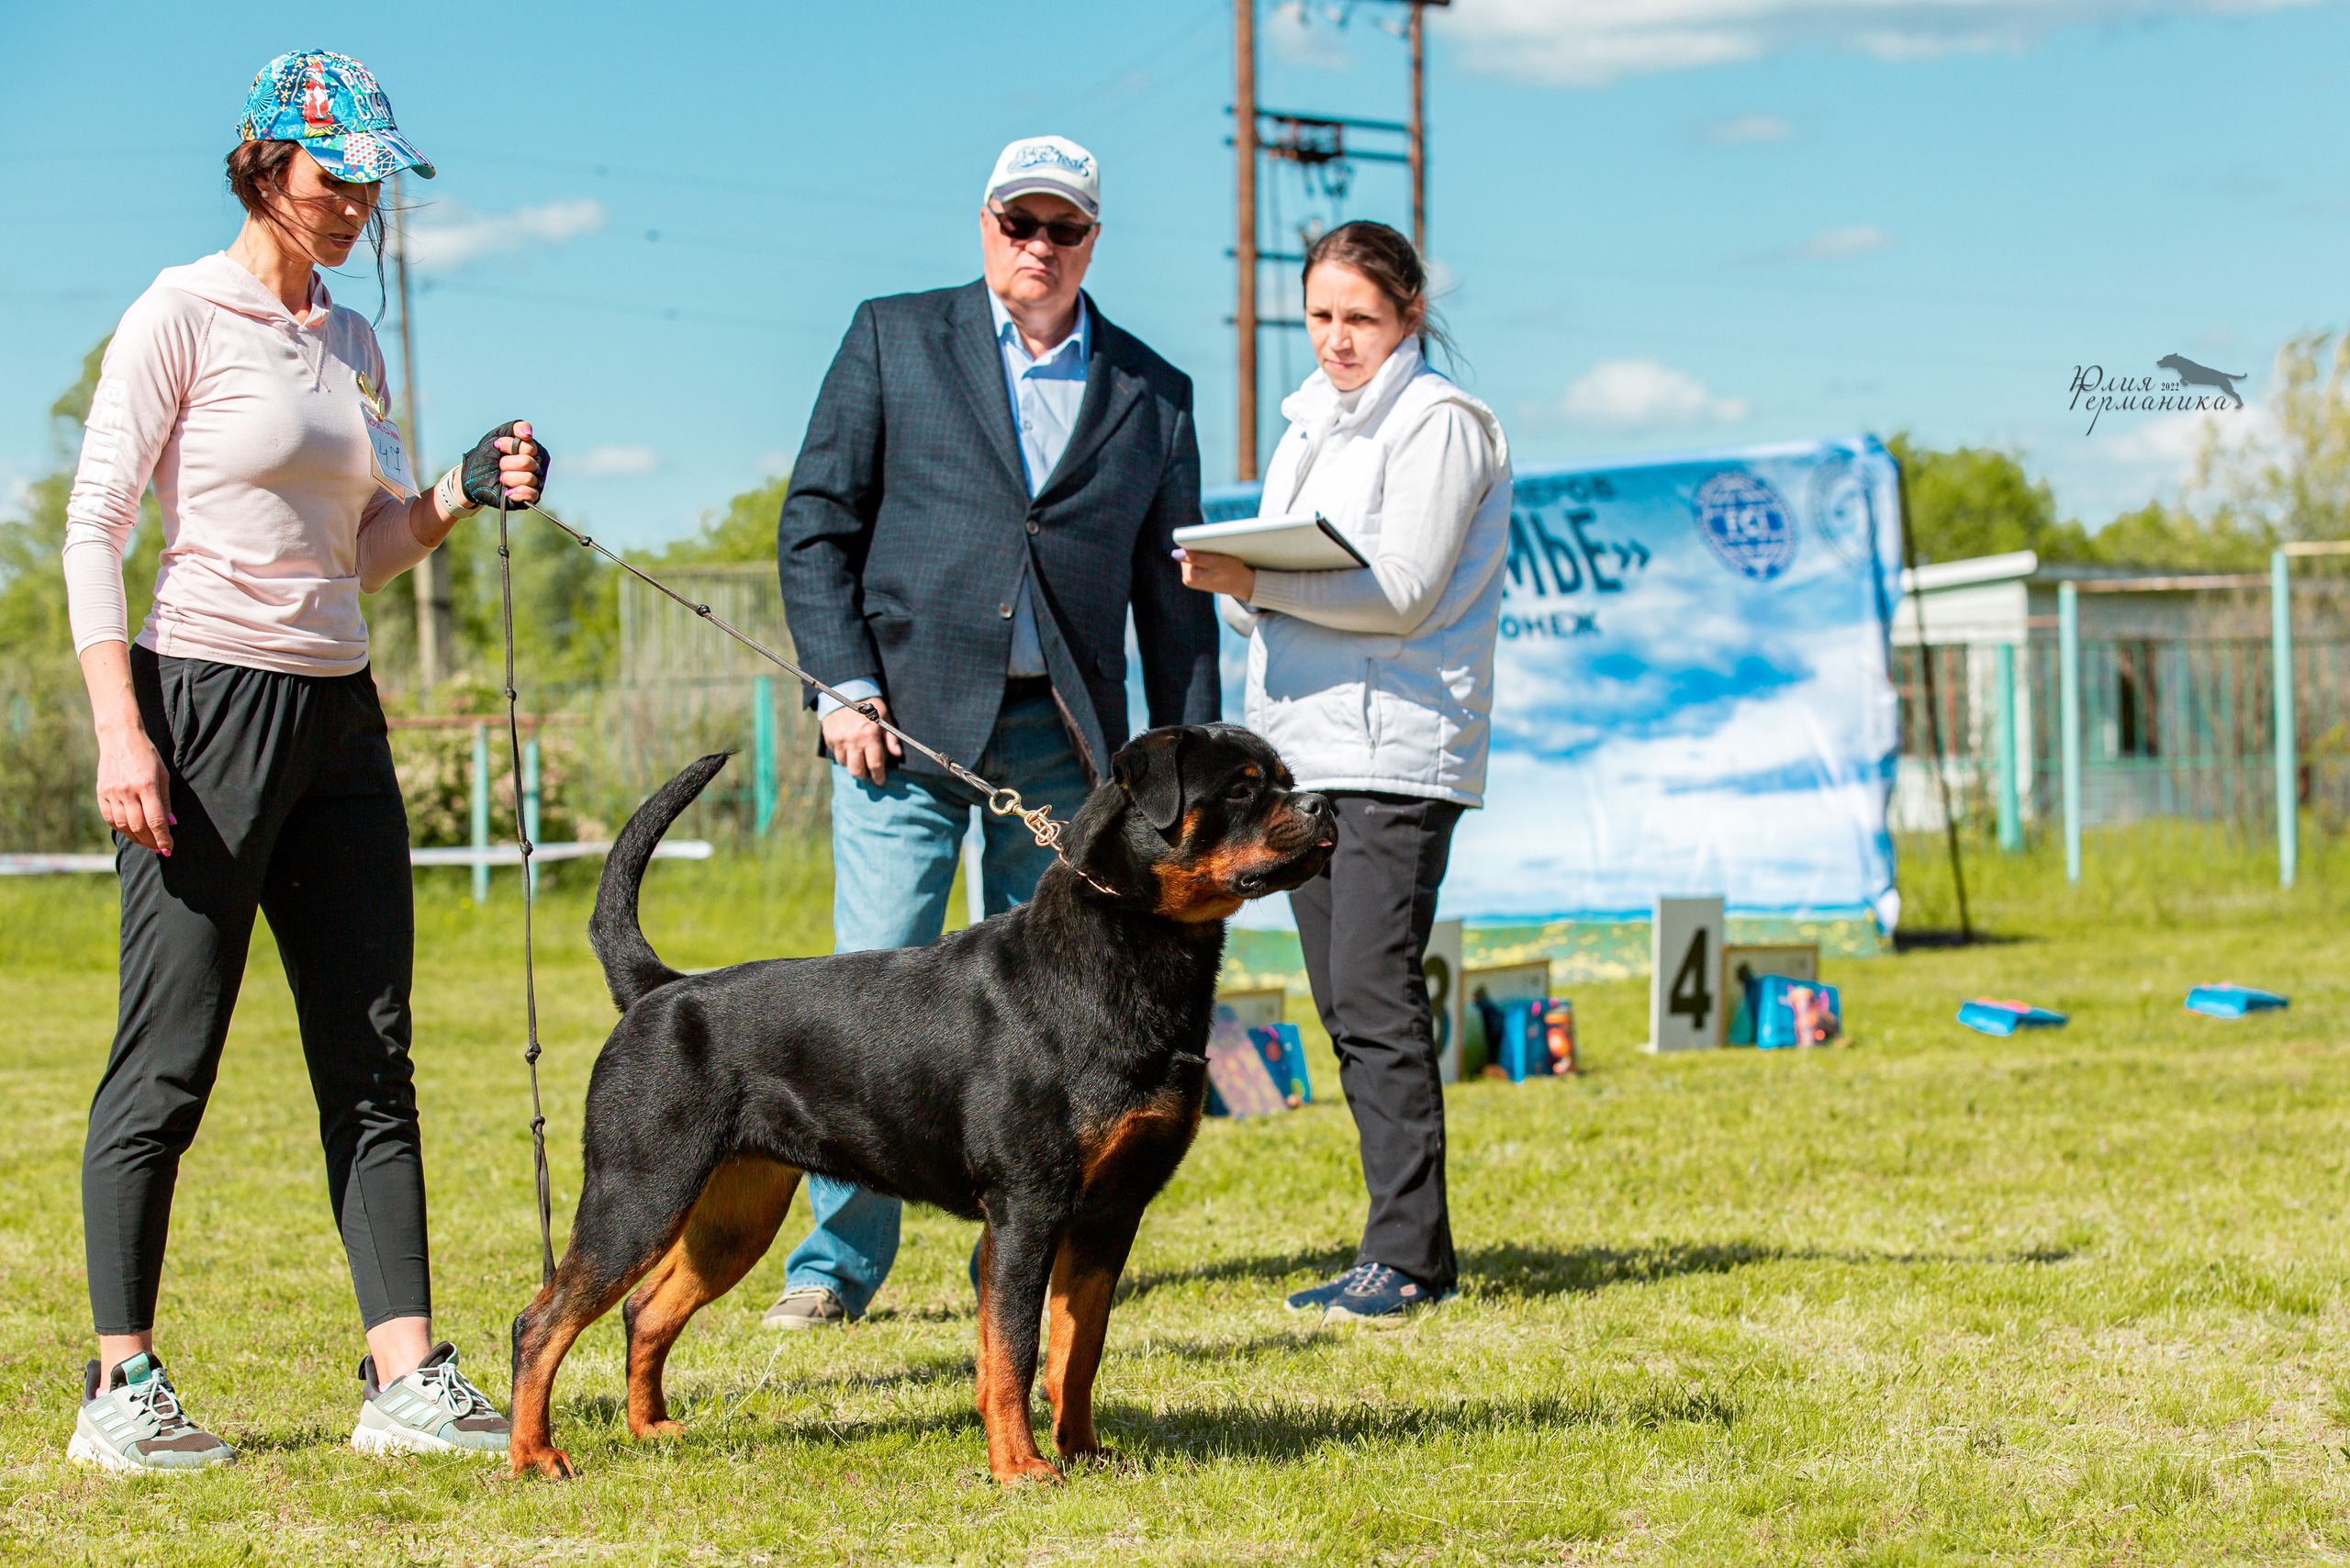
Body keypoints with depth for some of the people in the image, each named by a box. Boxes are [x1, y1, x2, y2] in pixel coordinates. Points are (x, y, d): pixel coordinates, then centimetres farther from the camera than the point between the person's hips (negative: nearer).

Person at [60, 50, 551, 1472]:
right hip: (207, 704, -7)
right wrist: (119, 732, -18)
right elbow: (96, 528, -10)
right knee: (168, 1062, -3)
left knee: (372, 1059, 5)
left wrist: (462, 495, 0)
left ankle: (407, 1380, 7)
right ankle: (121, 1390, 5)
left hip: (338, 712, 7)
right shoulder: (182, 314, -6)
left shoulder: (352, 342, 14)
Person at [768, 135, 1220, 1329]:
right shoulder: (893, 339, 7)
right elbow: (815, 523, 4)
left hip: (1061, 735, 2)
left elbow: (1173, 592, 12)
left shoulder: (1150, 393, 11)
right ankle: (839, 1259, 1)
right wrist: (842, 685, -6)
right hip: (910, 709, -2)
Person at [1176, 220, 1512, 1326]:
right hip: (1303, 744, 8)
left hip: (1398, 747, -8)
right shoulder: (1308, 431, 21)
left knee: (1375, 995, -13)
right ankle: (1411, 1251, 10)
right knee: (1344, 1006, 6)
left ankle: (1405, 1254, -10)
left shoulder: (1441, 425, -3)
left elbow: (1401, 592, -12)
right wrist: (1229, 584, -3)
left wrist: (1255, 582, -16)